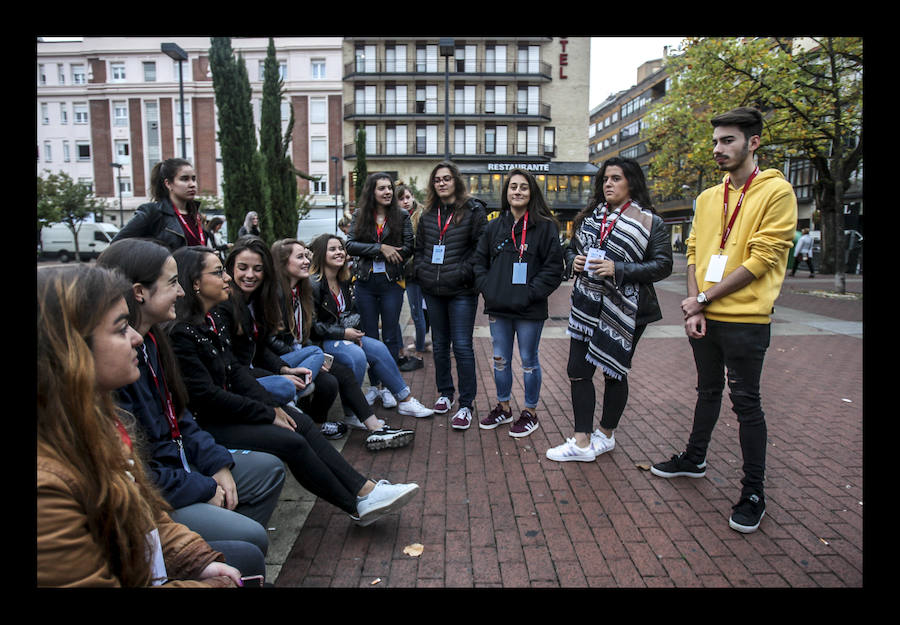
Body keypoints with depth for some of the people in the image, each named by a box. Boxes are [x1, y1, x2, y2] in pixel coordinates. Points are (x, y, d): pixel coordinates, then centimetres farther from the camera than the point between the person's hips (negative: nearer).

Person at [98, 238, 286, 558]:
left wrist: (217, 463, 1)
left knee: (270, 468, 16)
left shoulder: (151, 341, 5)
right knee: (250, 537, -22)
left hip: (177, 464, 10)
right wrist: (202, 490, -16)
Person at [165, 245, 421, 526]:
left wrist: (272, 405, -3)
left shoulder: (212, 319, 7)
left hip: (228, 405, 9)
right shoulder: (180, 332, -21)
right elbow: (207, 395, -22)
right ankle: (358, 506, -5)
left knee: (302, 422, -6)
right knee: (292, 442, -18)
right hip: (205, 422, -9)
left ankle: (365, 489, -7)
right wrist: (268, 414, -16)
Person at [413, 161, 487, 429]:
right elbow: (419, 247, 19)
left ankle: (466, 404, 5)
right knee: (439, 344, 14)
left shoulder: (473, 210, -3)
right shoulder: (428, 213, 13)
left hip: (461, 291, -5)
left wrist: (464, 273, -14)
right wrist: (419, 271, 5)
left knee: (462, 346, -5)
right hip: (433, 291, 5)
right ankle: (445, 392, 30)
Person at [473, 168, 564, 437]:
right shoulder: (494, 226, 9)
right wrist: (487, 288, 0)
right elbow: (479, 260, 14)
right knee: (500, 360, 15)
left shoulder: (545, 227, -5)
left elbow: (554, 267, -8)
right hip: (498, 308, 5)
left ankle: (530, 412, 24)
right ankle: (503, 408, 32)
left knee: (529, 361, 8)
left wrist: (531, 293, -15)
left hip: (529, 310, -4)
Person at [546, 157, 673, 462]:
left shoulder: (650, 222, -5)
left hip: (625, 310, -5)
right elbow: (571, 248, 21)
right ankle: (582, 442, 11)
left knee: (614, 372, 8)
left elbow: (663, 265, -12)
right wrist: (574, 260, -4)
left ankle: (606, 434, 29)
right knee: (578, 370, 1)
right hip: (586, 307, 5)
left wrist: (618, 270, -21)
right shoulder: (590, 215, 11)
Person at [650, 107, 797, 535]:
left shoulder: (776, 191, -9)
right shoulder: (707, 198, 11)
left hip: (745, 319, -6)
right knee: (708, 390, 20)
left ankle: (754, 492, 14)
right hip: (703, 318, 6)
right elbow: (694, 253, 9)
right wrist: (694, 304, -4)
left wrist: (704, 297, -14)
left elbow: (761, 259, -15)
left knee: (745, 402, 2)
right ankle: (695, 458, 36)